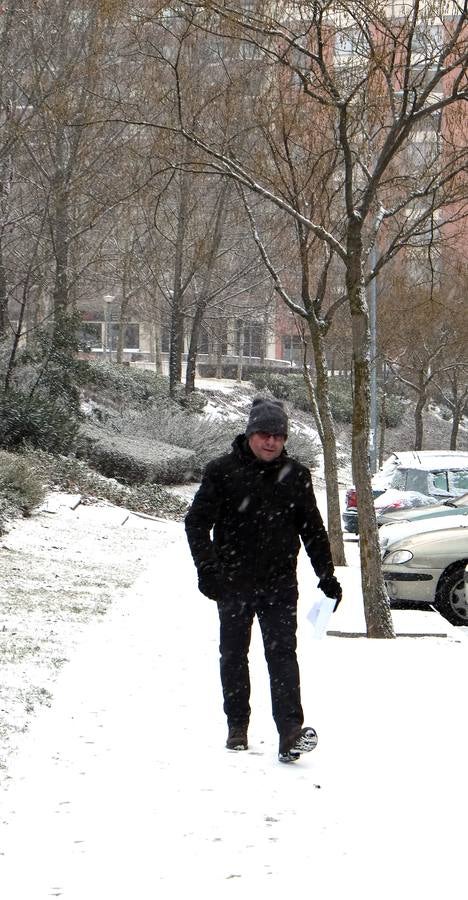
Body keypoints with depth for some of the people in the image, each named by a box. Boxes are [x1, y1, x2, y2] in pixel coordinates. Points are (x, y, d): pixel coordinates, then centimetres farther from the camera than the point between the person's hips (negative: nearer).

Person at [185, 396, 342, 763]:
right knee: (234, 656, 10)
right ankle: (237, 728, 23)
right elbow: (197, 522, -1)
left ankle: (290, 732, -17)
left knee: (282, 653, -10)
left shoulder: (296, 475, 4)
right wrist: (207, 569, -10)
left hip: (280, 584, 0)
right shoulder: (222, 471, -4)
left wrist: (327, 575, 11)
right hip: (233, 583, 0)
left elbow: (313, 529, 13)